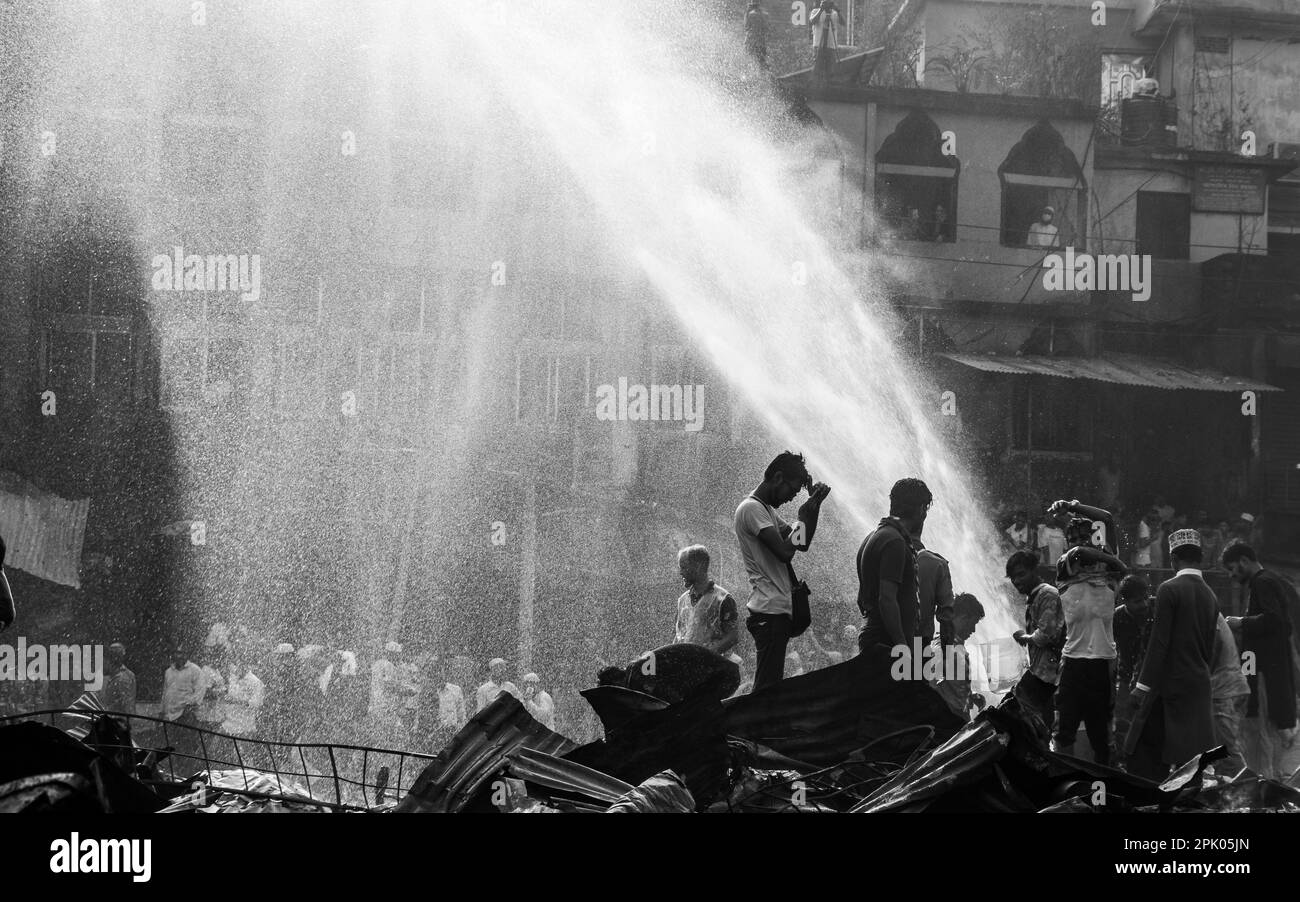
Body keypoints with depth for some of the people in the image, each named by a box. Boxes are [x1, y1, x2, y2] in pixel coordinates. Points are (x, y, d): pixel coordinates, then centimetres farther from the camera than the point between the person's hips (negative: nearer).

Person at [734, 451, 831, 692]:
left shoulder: (767, 509, 19)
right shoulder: (752, 509, -13)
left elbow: (802, 544, 22)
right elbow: (785, 552, -21)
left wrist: (815, 505, 11)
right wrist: (804, 516, -8)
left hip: (777, 610, 10)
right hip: (770, 611, -10)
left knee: (769, 685, 11)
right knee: (767, 688, -12)